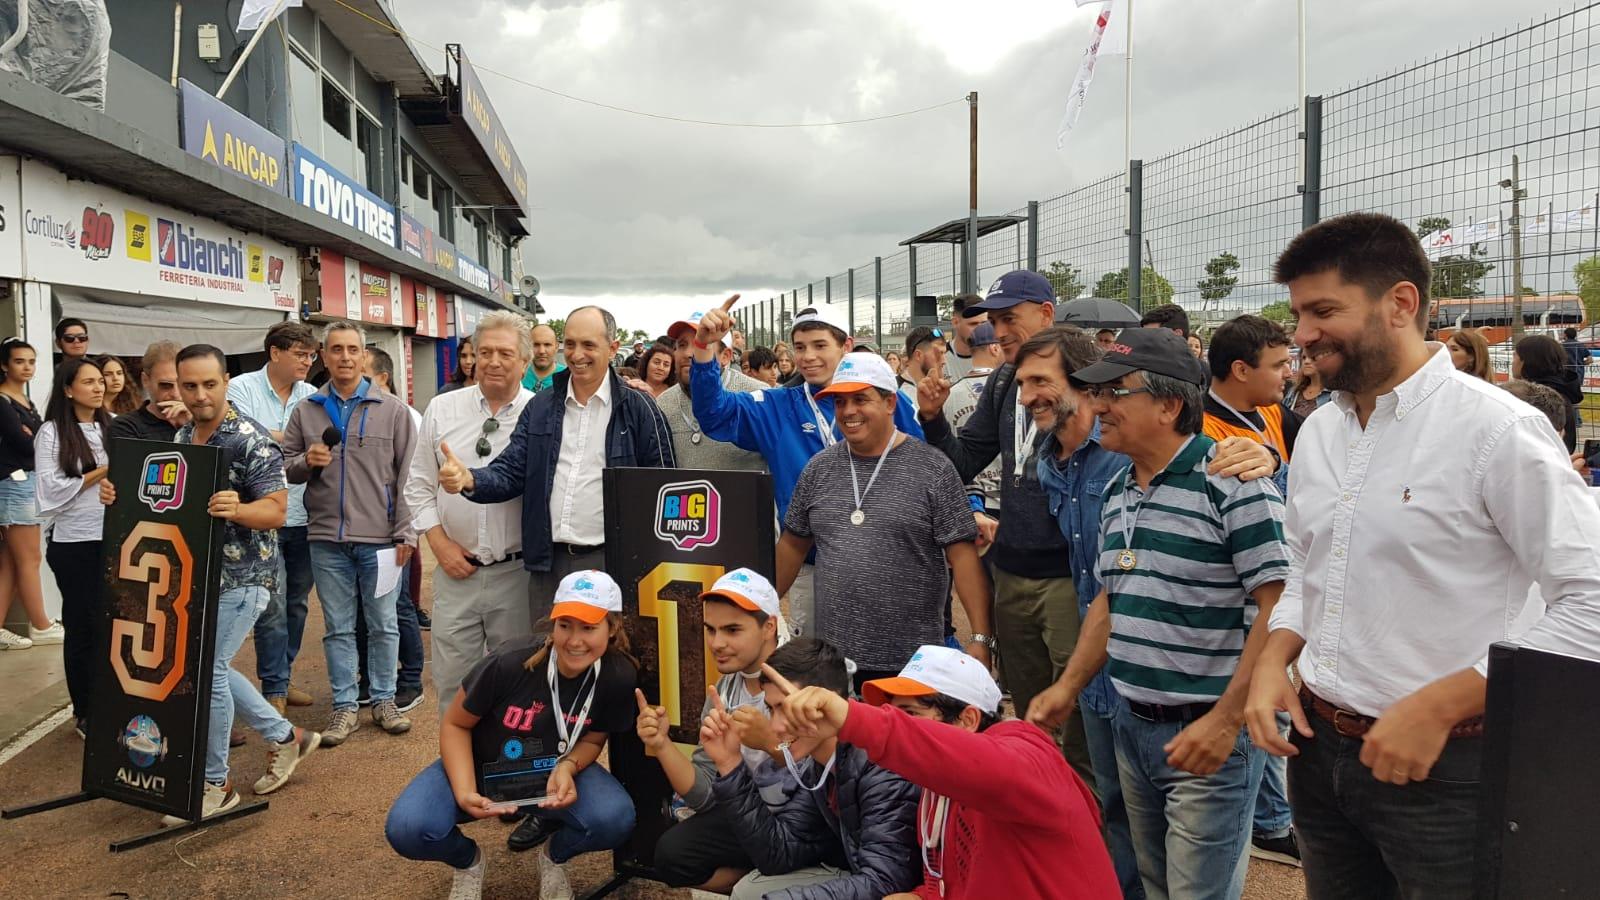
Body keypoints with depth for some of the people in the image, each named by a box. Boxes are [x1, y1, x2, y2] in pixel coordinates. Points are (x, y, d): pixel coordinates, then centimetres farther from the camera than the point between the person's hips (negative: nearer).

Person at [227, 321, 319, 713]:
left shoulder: (312, 396, 9)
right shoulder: (242, 388, -3)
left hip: (303, 516, 5)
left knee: (296, 603, 14)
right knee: (273, 605, -4)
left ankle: (283, 677, 28)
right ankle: (273, 689, 8)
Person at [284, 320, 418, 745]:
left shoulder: (392, 409, 1)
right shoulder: (305, 411, 8)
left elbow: (408, 474, 0)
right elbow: (285, 468, 12)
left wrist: (406, 532, -5)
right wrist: (306, 462, -11)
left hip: (381, 540, -2)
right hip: (327, 539, 2)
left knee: (383, 625, 7)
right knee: (338, 628, 9)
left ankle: (384, 701, 21)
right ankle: (344, 707, 20)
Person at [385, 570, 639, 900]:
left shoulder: (619, 678, -21)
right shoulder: (508, 666, -28)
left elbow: (592, 740, -4)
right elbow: (455, 725, -13)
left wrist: (567, 767, -26)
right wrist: (464, 792, -26)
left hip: (553, 774, 1)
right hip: (481, 769, -1)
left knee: (616, 818, -28)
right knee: (407, 829, -28)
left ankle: (554, 858, 9)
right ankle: (468, 861, 10)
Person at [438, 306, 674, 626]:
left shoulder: (637, 408, -3)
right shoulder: (540, 407, 10)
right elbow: (511, 471, 5)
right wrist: (469, 479, -17)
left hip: (610, 561, -4)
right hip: (547, 563, 4)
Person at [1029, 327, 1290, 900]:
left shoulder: (1231, 483, -16)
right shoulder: (1116, 492, 9)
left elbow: (1279, 606, -19)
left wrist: (1226, 720, -21)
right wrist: (1068, 689, 13)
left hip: (1207, 732, -8)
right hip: (1131, 726, 8)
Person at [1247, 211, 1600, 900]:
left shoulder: (1497, 429, -15)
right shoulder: (1318, 432, 6)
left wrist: (1437, 707, -21)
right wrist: (1273, 660, 0)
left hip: (1443, 767, -6)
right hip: (1318, 749, 6)